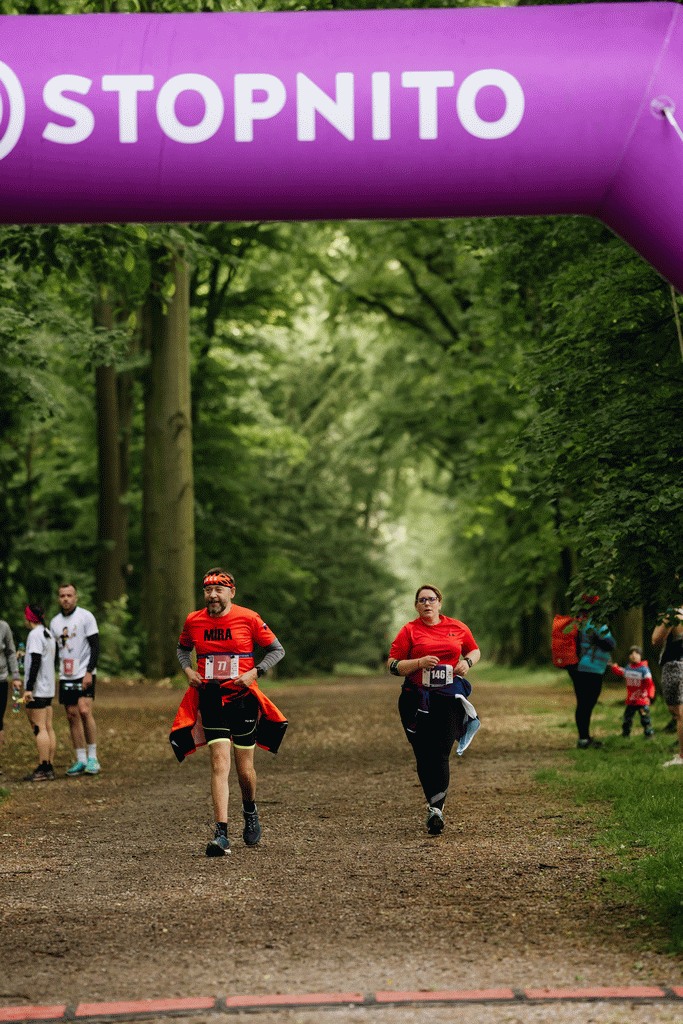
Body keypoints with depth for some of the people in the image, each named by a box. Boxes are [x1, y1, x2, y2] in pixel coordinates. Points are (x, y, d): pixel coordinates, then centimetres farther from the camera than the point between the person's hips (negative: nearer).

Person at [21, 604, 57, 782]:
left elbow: (35, 662, -19)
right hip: (48, 689, 9)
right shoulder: (48, 634, 15)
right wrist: (24, 655, 35)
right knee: (48, 728, 7)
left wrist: (28, 688, -21)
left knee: (40, 729, -10)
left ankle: (43, 769, -13)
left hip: (37, 689, -9)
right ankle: (49, 768, 7)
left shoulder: (35, 635, -12)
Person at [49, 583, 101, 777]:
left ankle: (92, 758, -10)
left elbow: (95, 646, -8)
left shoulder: (85, 616, -4)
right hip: (65, 677, 6)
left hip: (84, 674, -6)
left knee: (84, 711, -17)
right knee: (72, 716, 4)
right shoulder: (55, 622, 12)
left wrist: (89, 672, -17)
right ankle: (81, 760, 8)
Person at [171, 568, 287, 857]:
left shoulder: (248, 619, -6)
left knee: (244, 768, 7)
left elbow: (277, 650, 3)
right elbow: (183, 648, 22)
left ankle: (250, 811, 39)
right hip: (209, 698, 1)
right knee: (220, 763, -12)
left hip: (242, 697, -1)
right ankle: (221, 834, -16)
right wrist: (188, 670, 2)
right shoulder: (194, 621, 2)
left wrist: (254, 673, -10)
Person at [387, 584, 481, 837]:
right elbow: (392, 665, 1)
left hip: (449, 697, 0)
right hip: (417, 699, 0)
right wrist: (419, 662, -13)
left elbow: (475, 650, 26)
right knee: (424, 755, 1)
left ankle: (436, 809, -14)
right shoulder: (409, 631, 4)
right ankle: (435, 805, 17)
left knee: (441, 753, -12)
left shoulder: (457, 627, 10)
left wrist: (467, 662, 4)